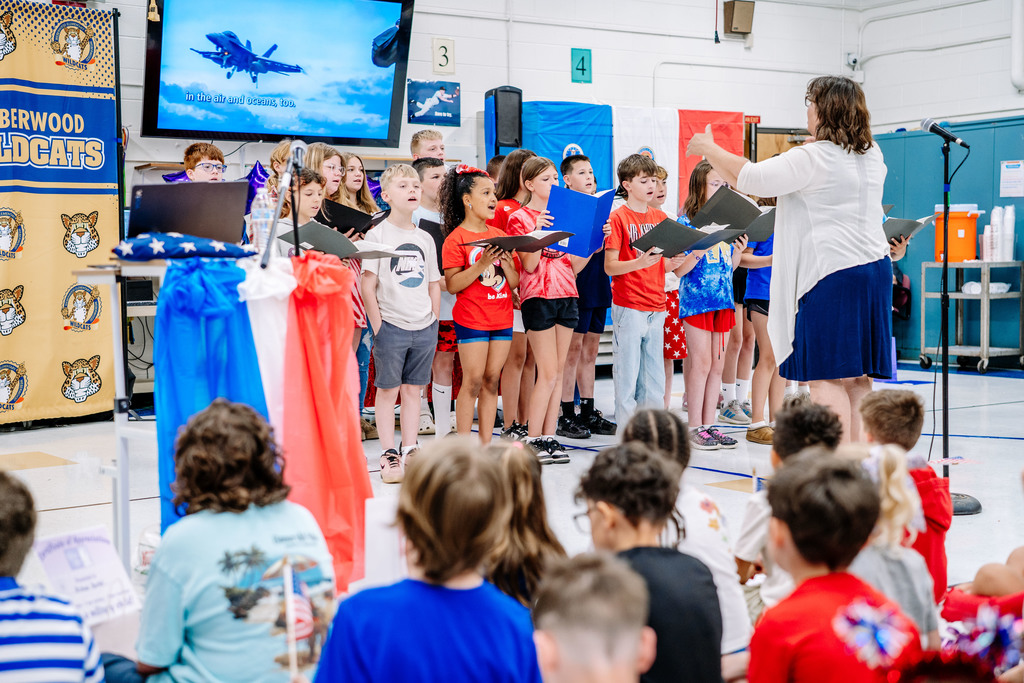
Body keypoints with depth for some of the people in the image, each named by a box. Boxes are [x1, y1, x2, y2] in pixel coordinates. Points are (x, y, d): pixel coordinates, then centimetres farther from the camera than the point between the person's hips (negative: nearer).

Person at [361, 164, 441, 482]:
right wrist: (378, 326, -11)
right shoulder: (378, 234, -3)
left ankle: (410, 452, 14)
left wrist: (434, 323, 7)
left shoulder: (425, 238, 12)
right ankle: (389, 454, 6)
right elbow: (367, 285, -7)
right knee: (387, 390, 0)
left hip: (424, 327, 4)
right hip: (391, 325, -4)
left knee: (412, 389, 9)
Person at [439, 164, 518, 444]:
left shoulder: (500, 235, 13)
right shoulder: (456, 238, -5)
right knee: (473, 381, -6)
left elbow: (514, 282, 13)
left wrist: (506, 264, -8)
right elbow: (452, 285, -13)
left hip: (502, 318, 6)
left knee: (491, 381, 6)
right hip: (471, 319, -6)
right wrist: (482, 264, -22)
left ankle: (486, 445, 11)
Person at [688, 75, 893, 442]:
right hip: (874, 268, 8)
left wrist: (708, 149, 3)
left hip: (831, 274, -8)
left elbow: (751, 178, -12)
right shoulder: (872, 155, 12)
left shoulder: (812, 158, -13)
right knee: (857, 378, 10)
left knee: (826, 376, -7)